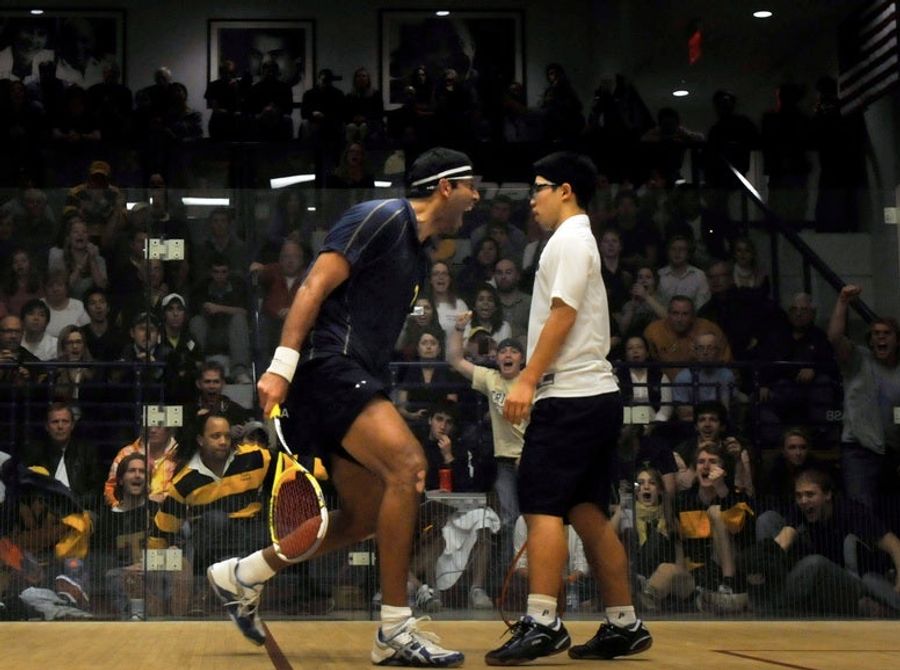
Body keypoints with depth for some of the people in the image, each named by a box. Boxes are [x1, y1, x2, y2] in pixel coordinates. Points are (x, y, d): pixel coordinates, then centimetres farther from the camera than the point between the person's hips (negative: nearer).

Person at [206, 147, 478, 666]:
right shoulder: (381, 217, -6)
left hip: (355, 380, 10)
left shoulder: (419, 257, 21)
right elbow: (315, 287, -14)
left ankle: (242, 576, 24)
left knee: (367, 515, 8)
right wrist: (282, 366, -22)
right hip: (327, 365, -10)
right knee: (408, 466, -24)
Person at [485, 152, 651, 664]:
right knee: (588, 513, 9)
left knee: (542, 508, -12)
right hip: (594, 394, 10)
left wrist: (527, 380, -19)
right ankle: (624, 625, 11)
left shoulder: (569, 239, -6)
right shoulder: (579, 240, 24)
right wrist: (536, 380, 19)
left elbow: (562, 315, -16)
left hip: (570, 396, -10)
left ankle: (542, 623, -16)